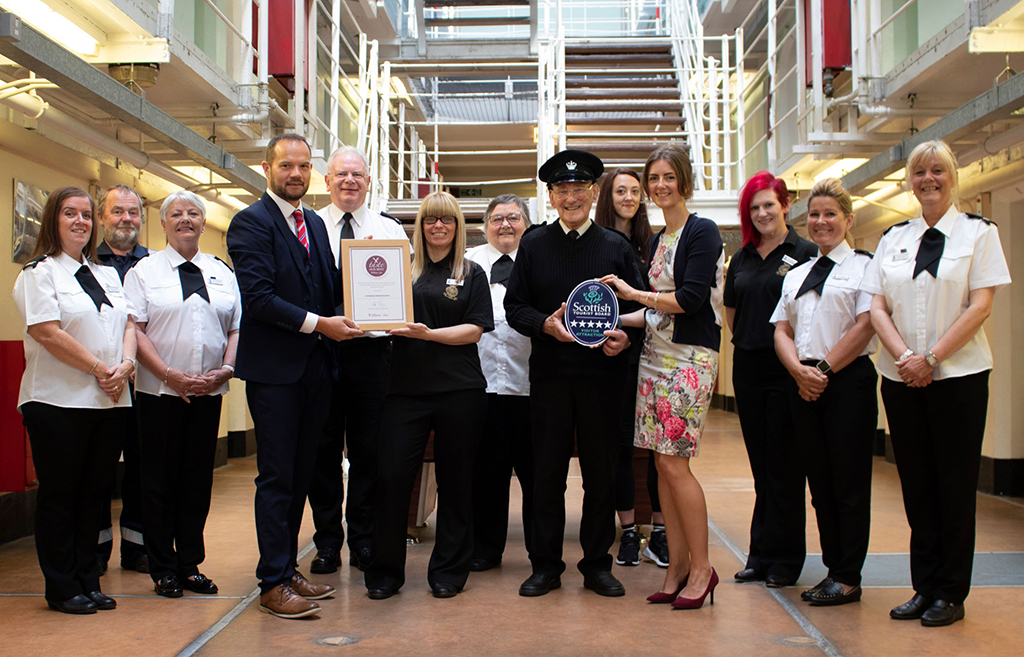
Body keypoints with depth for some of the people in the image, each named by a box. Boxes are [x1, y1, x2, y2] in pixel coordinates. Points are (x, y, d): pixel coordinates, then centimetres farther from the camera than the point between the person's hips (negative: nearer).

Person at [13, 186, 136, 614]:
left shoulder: (108, 275, 19)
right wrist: (100, 369, -14)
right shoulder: (40, 273, -2)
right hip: (59, 402, -6)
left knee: (93, 493, 10)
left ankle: (89, 583, 18)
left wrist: (126, 364, -7)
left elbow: (128, 325, 13)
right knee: (59, 495, 2)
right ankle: (62, 590, 12)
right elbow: (47, 333, -13)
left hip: (110, 402, 6)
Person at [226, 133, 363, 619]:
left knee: (300, 474, 13)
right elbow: (258, 296, -17)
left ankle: (288, 568, 23)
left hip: (315, 367, 7)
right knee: (277, 477, -3)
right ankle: (273, 583, 5)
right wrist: (317, 323, -18)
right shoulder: (251, 223, -7)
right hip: (274, 368, -7)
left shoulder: (315, 224, 17)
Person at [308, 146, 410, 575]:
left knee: (369, 451, 5)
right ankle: (327, 542, 18)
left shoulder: (391, 231, 10)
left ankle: (363, 541, 18)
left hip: (372, 349, 0)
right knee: (324, 450, 6)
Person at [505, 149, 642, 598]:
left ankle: (597, 564, 19)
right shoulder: (534, 245, 9)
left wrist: (625, 335, -13)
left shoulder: (616, 246, 8)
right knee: (547, 472, 4)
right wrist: (546, 324, -12)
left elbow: (638, 306, 7)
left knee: (601, 472, 6)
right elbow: (514, 307, 6)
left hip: (603, 372, 0)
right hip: (550, 373, 0)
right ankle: (546, 565, 16)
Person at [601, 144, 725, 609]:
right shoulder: (658, 241, 17)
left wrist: (633, 293, -9)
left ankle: (701, 567, 3)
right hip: (655, 355, 8)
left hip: (690, 358, -8)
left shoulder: (702, 232, -6)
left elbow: (691, 298, -16)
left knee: (674, 462, -9)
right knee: (663, 463, 6)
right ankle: (677, 567, 13)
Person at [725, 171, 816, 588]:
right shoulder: (741, 259, 12)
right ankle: (761, 554, 19)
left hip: (787, 368, -5)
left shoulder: (804, 253, -4)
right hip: (748, 366, 5)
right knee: (760, 463, 11)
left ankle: (785, 558, 10)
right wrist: (747, 339, 11)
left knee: (785, 464, 0)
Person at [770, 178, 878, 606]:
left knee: (849, 481, -2)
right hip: (804, 387, 6)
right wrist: (799, 369, -7)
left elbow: (865, 326, -9)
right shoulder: (796, 275, 19)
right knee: (819, 482, 8)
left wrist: (825, 369, -12)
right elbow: (781, 330, 11)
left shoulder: (863, 266, 1)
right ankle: (833, 568, 16)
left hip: (849, 381, -5)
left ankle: (848, 578, 5)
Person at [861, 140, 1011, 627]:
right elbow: (878, 307, 5)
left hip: (958, 375, -3)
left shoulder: (978, 232, 2)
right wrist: (903, 356, -11)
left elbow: (980, 305, -6)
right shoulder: (893, 238, 12)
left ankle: (951, 594, 11)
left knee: (955, 485, 1)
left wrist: (932, 357, -14)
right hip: (901, 379, 3)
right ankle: (924, 587, 16)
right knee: (916, 485, 7)